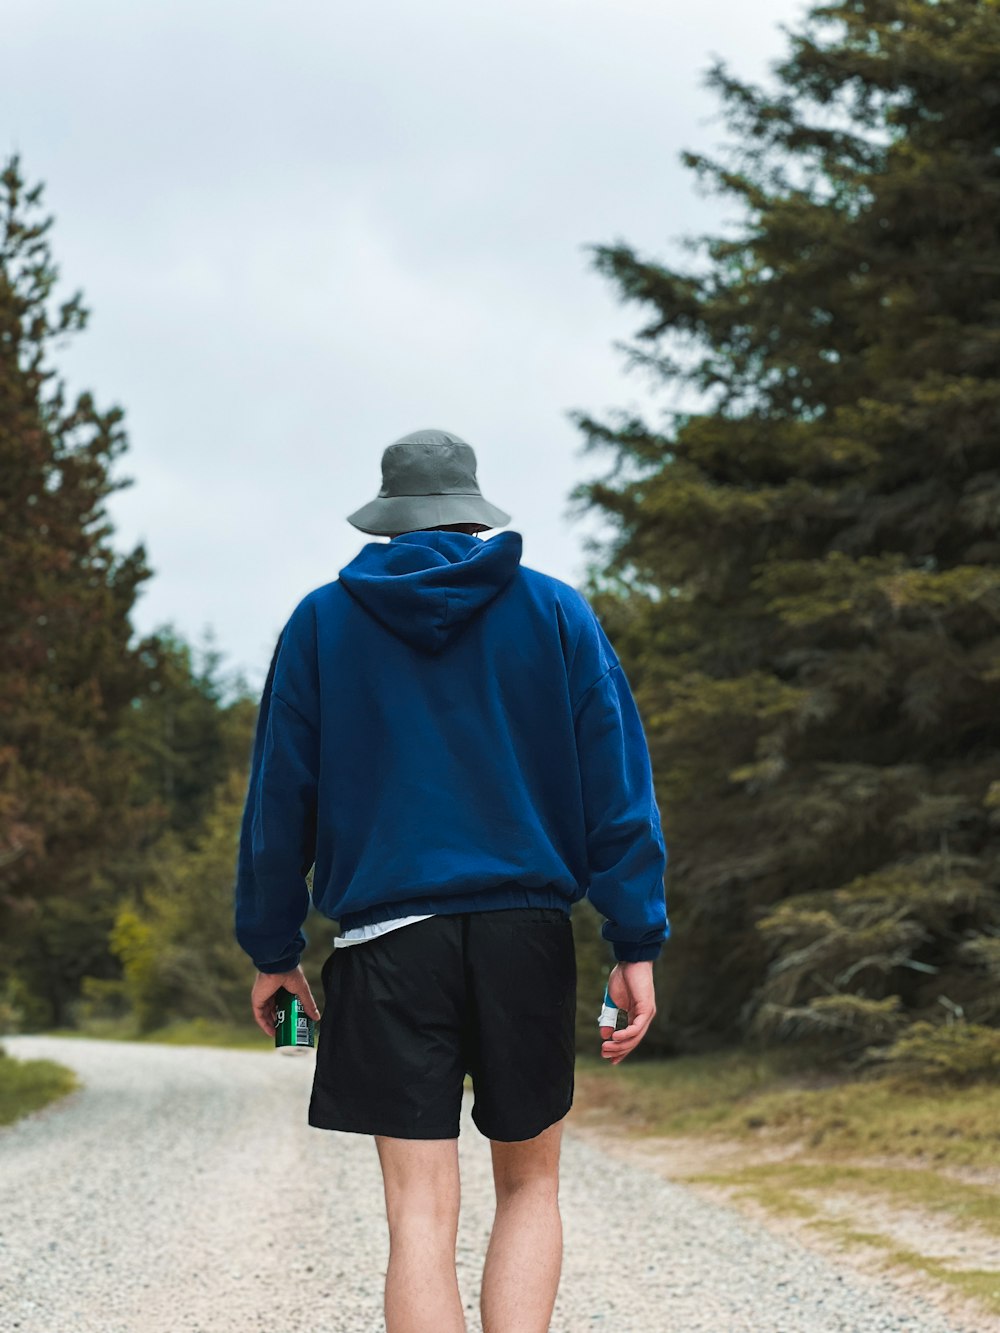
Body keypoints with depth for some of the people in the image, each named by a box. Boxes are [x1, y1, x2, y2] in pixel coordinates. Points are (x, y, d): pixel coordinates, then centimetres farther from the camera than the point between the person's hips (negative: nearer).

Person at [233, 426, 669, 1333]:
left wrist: (273, 947, 13)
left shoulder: (322, 623, 7)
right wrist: (637, 944, 1)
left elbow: (279, 797, 7)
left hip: (388, 936, -1)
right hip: (528, 933, 1)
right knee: (530, 1187, 15)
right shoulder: (557, 613, 7)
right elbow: (616, 784, 1)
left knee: (422, 1214, -2)